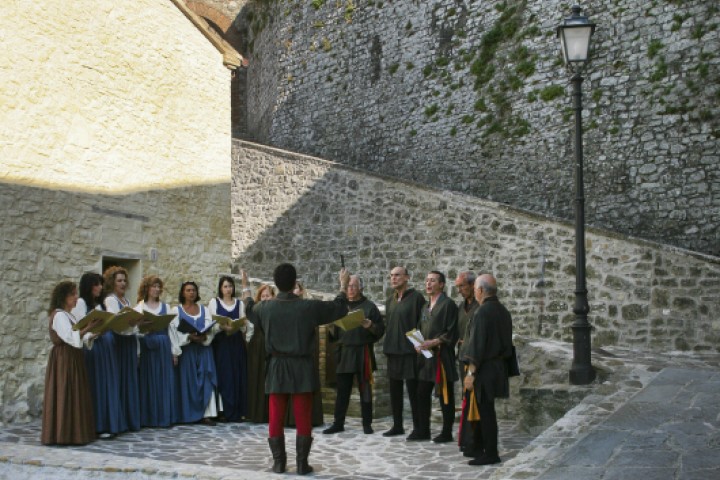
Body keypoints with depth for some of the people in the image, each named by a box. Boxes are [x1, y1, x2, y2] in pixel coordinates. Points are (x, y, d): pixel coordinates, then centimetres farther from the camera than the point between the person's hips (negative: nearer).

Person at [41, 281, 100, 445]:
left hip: (73, 358, 10)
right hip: (63, 359, -10)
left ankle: (72, 431, 15)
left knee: (74, 395, 10)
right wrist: (88, 328, -26)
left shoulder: (68, 315, 17)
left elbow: (78, 337, 13)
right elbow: (70, 337, -23)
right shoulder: (59, 315, -13)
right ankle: (63, 433, -2)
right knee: (65, 395, -7)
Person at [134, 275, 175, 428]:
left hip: (164, 346, 3)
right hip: (147, 347, -3)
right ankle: (149, 418, 6)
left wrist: (174, 351, 6)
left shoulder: (165, 307, 13)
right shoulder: (139, 308, 4)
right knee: (149, 382, -1)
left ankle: (164, 416, 11)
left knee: (165, 381, 4)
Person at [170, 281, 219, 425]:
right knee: (187, 381, -3)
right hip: (185, 350, -2)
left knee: (205, 380, -6)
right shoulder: (176, 310, 6)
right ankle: (188, 414, 2)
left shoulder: (204, 310, 15)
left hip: (203, 349, 2)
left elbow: (210, 329, 6)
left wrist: (204, 338, -14)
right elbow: (174, 332, -4)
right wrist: (189, 337, -18)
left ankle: (207, 414, -9)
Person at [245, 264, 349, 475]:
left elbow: (249, 311, 20)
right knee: (303, 419, 4)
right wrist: (343, 286, 17)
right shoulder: (309, 307, -11)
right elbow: (339, 308, 2)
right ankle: (302, 463, 6)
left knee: (276, 418, 9)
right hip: (302, 368, -1)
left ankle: (278, 462, 13)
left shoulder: (265, 308, -5)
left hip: (277, 367, 2)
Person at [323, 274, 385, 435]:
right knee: (342, 390, 5)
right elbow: (335, 334, 16)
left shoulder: (369, 307, 2)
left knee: (365, 390, 4)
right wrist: (331, 327, -5)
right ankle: (338, 423, 11)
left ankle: (367, 424, 11)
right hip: (344, 352, 3)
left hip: (363, 353, -3)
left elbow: (380, 330, -1)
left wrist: (370, 326, -20)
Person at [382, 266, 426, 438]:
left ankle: (417, 427, 6)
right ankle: (397, 425, 19)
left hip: (410, 351, -7)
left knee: (412, 389, -2)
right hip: (393, 350, 7)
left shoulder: (416, 297, -7)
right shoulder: (390, 300, 15)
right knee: (395, 390, 10)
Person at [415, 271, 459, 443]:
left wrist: (433, 342, -18)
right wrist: (419, 344, 4)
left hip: (442, 356, -8)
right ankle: (423, 430, 18)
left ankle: (447, 433, 9)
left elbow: (452, 332, -13)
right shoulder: (426, 307, 17)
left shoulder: (448, 304, -7)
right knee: (422, 394, 9)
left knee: (445, 396, 0)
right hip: (425, 356, 8)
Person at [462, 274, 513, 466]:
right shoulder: (503, 311, 8)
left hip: (485, 369, -8)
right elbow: (506, 341, 15)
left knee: (485, 410, 0)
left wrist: (471, 373, -17)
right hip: (499, 367, 8)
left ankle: (490, 454, 7)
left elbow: (477, 344, -20)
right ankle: (487, 449, 26)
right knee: (487, 409, 17)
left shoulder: (482, 312, -18)